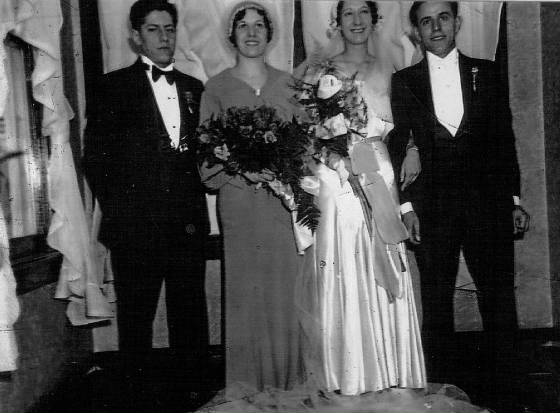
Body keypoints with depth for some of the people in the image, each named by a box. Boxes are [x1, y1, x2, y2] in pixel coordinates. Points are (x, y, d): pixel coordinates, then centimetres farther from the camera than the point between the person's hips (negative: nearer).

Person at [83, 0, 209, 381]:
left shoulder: (193, 88, 15)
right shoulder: (115, 86, 3)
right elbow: (95, 156, 1)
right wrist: (115, 209, -4)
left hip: (188, 224, 3)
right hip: (135, 226, -3)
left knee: (190, 315, 8)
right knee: (135, 316, 6)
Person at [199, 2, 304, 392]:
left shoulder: (288, 84, 11)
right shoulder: (217, 88, 5)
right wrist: (242, 169, -14)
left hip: (287, 201, 2)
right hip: (240, 202, -1)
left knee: (289, 289, 1)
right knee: (246, 293, 1)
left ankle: (290, 381, 16)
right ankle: (250, 384, 15)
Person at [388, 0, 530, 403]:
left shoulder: (486, 72, 9)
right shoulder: (404, 81, 6)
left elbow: (505, 139, 9)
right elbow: (396, 147, 4)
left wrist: (513, 199, 6)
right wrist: (405, 204, -2)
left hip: (488, 201, 1)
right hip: (433, 206, 0)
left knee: (499, 297, 3)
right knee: (436, 302, 6)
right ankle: (442, 382, 18)